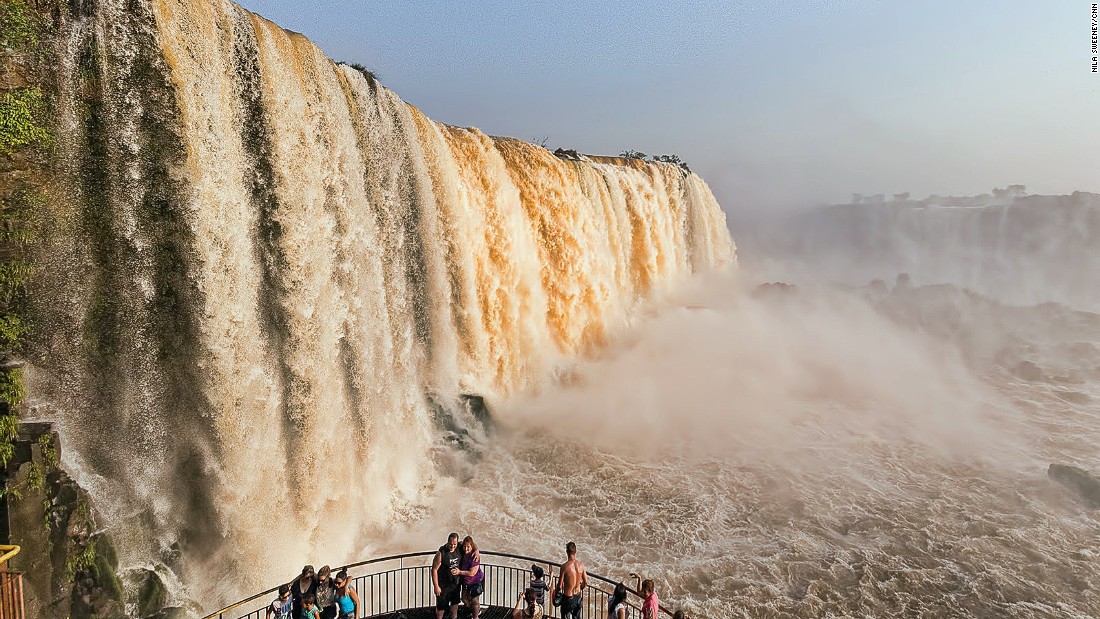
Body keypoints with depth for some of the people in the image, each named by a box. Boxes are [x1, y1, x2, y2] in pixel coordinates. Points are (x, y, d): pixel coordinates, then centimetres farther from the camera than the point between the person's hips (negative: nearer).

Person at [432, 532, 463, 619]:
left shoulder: (459, 549, -12)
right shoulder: (441, 553, -27)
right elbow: (434, 570, -21)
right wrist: (436, 586, -19)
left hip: (455, 582, 6)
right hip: (443, 585, -6)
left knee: (455, 602, 24)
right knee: (441, 606, 9)